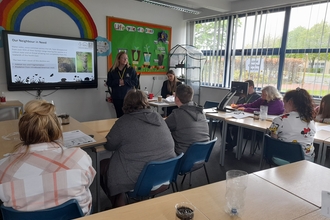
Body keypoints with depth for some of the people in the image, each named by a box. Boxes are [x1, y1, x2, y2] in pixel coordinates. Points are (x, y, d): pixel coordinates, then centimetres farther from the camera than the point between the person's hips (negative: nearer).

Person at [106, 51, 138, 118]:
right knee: (119, 115, 7)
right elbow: (109, 83, 3)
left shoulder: (131, 69, 2)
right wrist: (118, 82, -13)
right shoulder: (112, 70, 5)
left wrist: (124, 81, -14)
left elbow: (135, 82, -2)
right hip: (116, 97, 2)